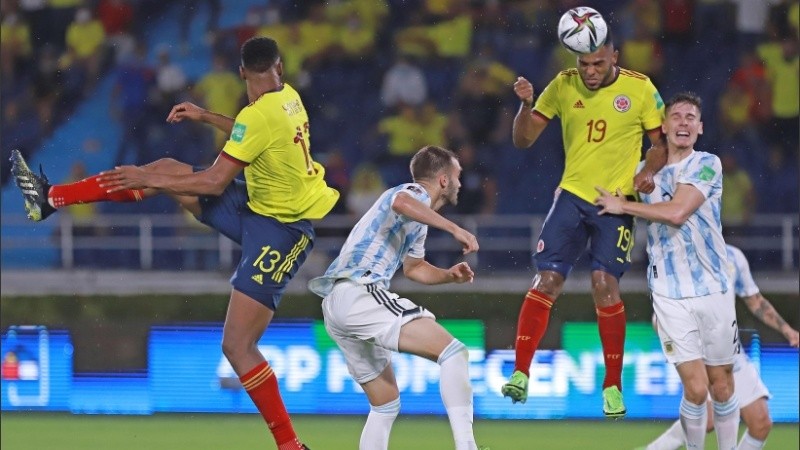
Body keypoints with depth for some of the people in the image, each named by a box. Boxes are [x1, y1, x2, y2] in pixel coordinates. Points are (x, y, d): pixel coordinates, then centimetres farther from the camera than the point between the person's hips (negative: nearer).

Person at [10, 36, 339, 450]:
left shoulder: (260, 115, -25)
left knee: (237, 346, -14)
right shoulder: (288, 97, 1)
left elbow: (214, 183, -21)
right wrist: (205, 116, 23)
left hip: (278, 231, -9)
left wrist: (148, 180, -13)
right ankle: (51, 198, 17)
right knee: (167, 169, 11)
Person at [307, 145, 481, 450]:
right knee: (452, 351, -19)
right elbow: (400, 202, -26)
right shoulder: (416, 193, 0)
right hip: (360, 293, -11)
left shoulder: (418, 223, 28)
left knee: (385, 405, 17)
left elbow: (414, 267, 43)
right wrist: (453, 228, -28)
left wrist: (449, 275, 24)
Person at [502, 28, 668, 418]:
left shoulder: (640, 89, -7)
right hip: (572, 195, 2)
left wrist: (648, 174, -16)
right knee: (546, 281, -8)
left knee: (605, 283, -13)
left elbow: (662, 143, 3)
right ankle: (520, 375, -2)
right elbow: (523, 140, 3)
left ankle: (613, 386, 0)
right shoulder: (563, 86, -1)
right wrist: (526, 105, -16)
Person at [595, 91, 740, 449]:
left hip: (713, 287, -1)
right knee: (695, 389, -9)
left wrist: (623, 205, -8)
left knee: (722, 386, 5)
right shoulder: (646, 169, 8)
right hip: (670, 294, 1)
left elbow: (676, 212, -17)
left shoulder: (707, 164, -3)